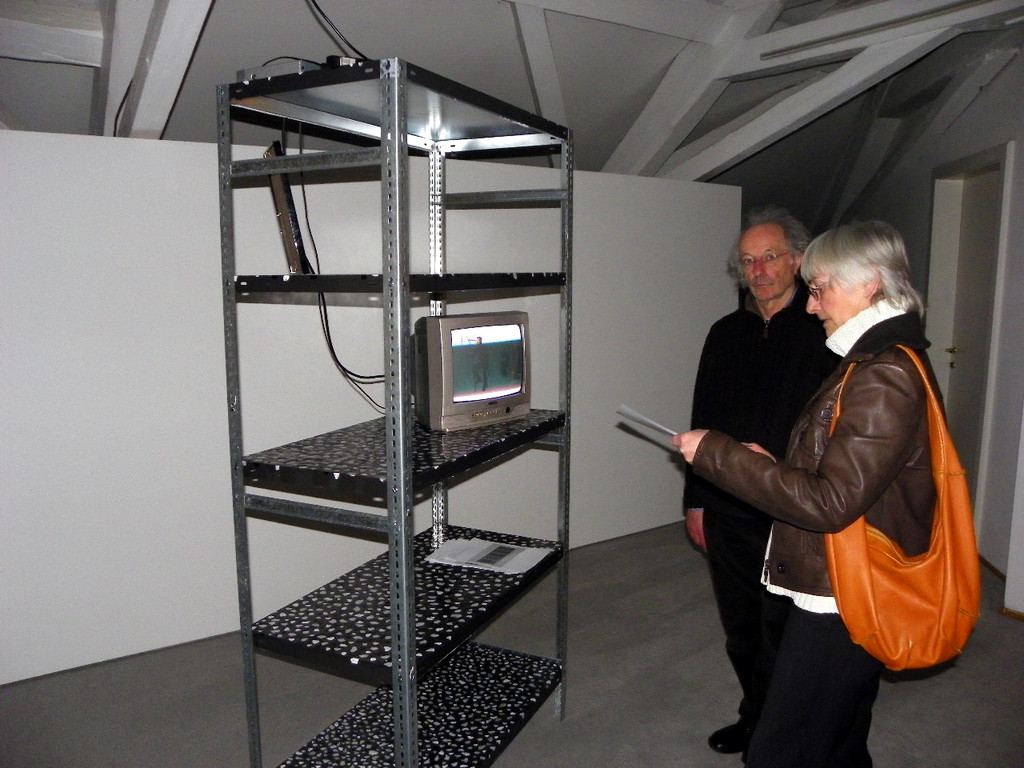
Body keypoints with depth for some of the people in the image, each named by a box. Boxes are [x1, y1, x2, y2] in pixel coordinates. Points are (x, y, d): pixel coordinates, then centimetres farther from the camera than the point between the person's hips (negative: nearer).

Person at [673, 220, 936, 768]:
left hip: (840, 605, -11)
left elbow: (828, 503, -25)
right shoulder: (888, 360, 12)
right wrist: (770, 464, 8)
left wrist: (715, 452, -21)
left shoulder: (884, 378, -22)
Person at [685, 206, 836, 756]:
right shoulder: (726, 334, 9)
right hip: (727, 513, 5)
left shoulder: (823, 334, -7)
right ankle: (754, 719, 39)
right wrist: (696, 500, 13)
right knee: (740, 633, 17)